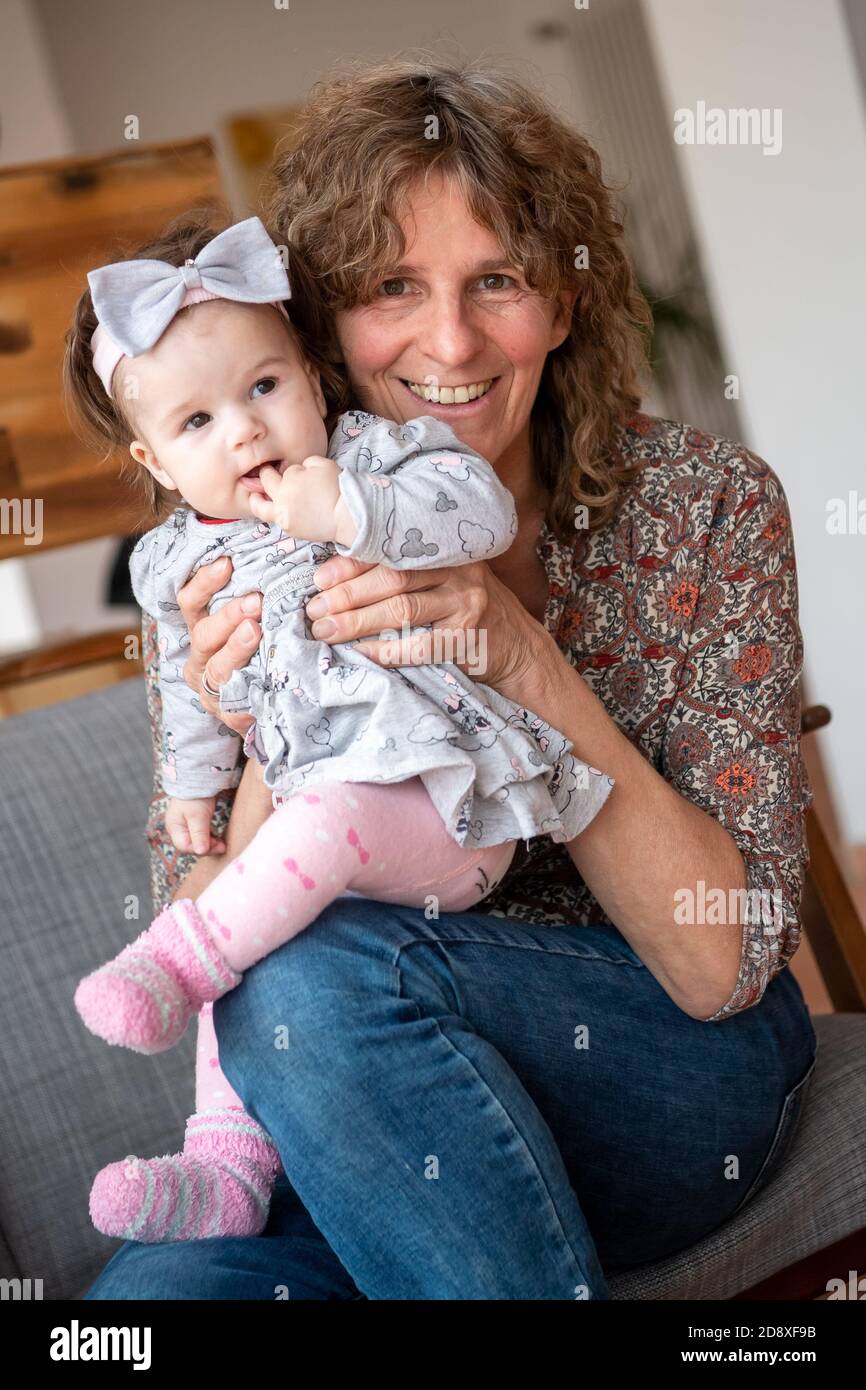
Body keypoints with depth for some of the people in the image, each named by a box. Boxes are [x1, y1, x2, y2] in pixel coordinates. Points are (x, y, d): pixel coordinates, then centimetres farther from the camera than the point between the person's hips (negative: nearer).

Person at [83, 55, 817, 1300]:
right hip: (348, 1123, 2)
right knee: (151, 1289, -28)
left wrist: (526, 663, -26)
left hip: (685, 1070, -1)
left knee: (315, 974, -29)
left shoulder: (706, 505, -9)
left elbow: (725, 965, -14)